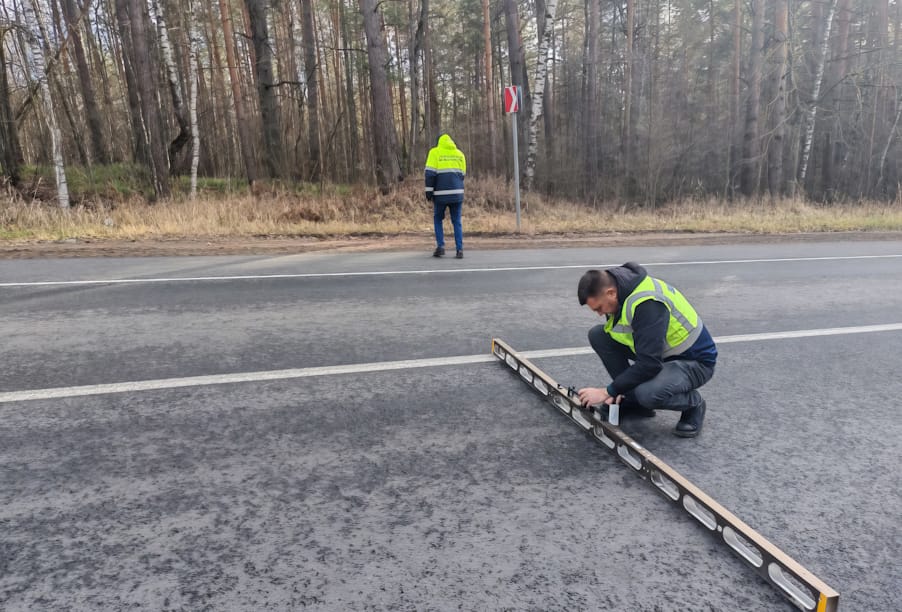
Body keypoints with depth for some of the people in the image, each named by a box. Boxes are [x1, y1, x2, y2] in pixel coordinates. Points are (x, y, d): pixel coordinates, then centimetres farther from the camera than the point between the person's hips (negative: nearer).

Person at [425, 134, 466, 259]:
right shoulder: (459, 153, 13)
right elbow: (462, 174, 14)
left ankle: (440, 246, 5)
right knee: (457, 222, 7)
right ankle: (460, 250, 1)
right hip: (457, 193, 2)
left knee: (438, 220, 15)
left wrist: (429, 191, -1)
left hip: (441, 193, -2)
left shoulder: (435, 152, 3)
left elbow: (430, 173, -6)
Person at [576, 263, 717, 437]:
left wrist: (608, 392, -26)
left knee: (647, 393, -37)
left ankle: (693, 404, -1)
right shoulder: (621, 288, -7)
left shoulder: (647, 303, -33)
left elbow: (649, 364, -36)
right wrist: (618, 389, -4)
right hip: (658, 350, 8)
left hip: (695, 360, -8)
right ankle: (630, 400, 6)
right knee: (598, 335, -6)